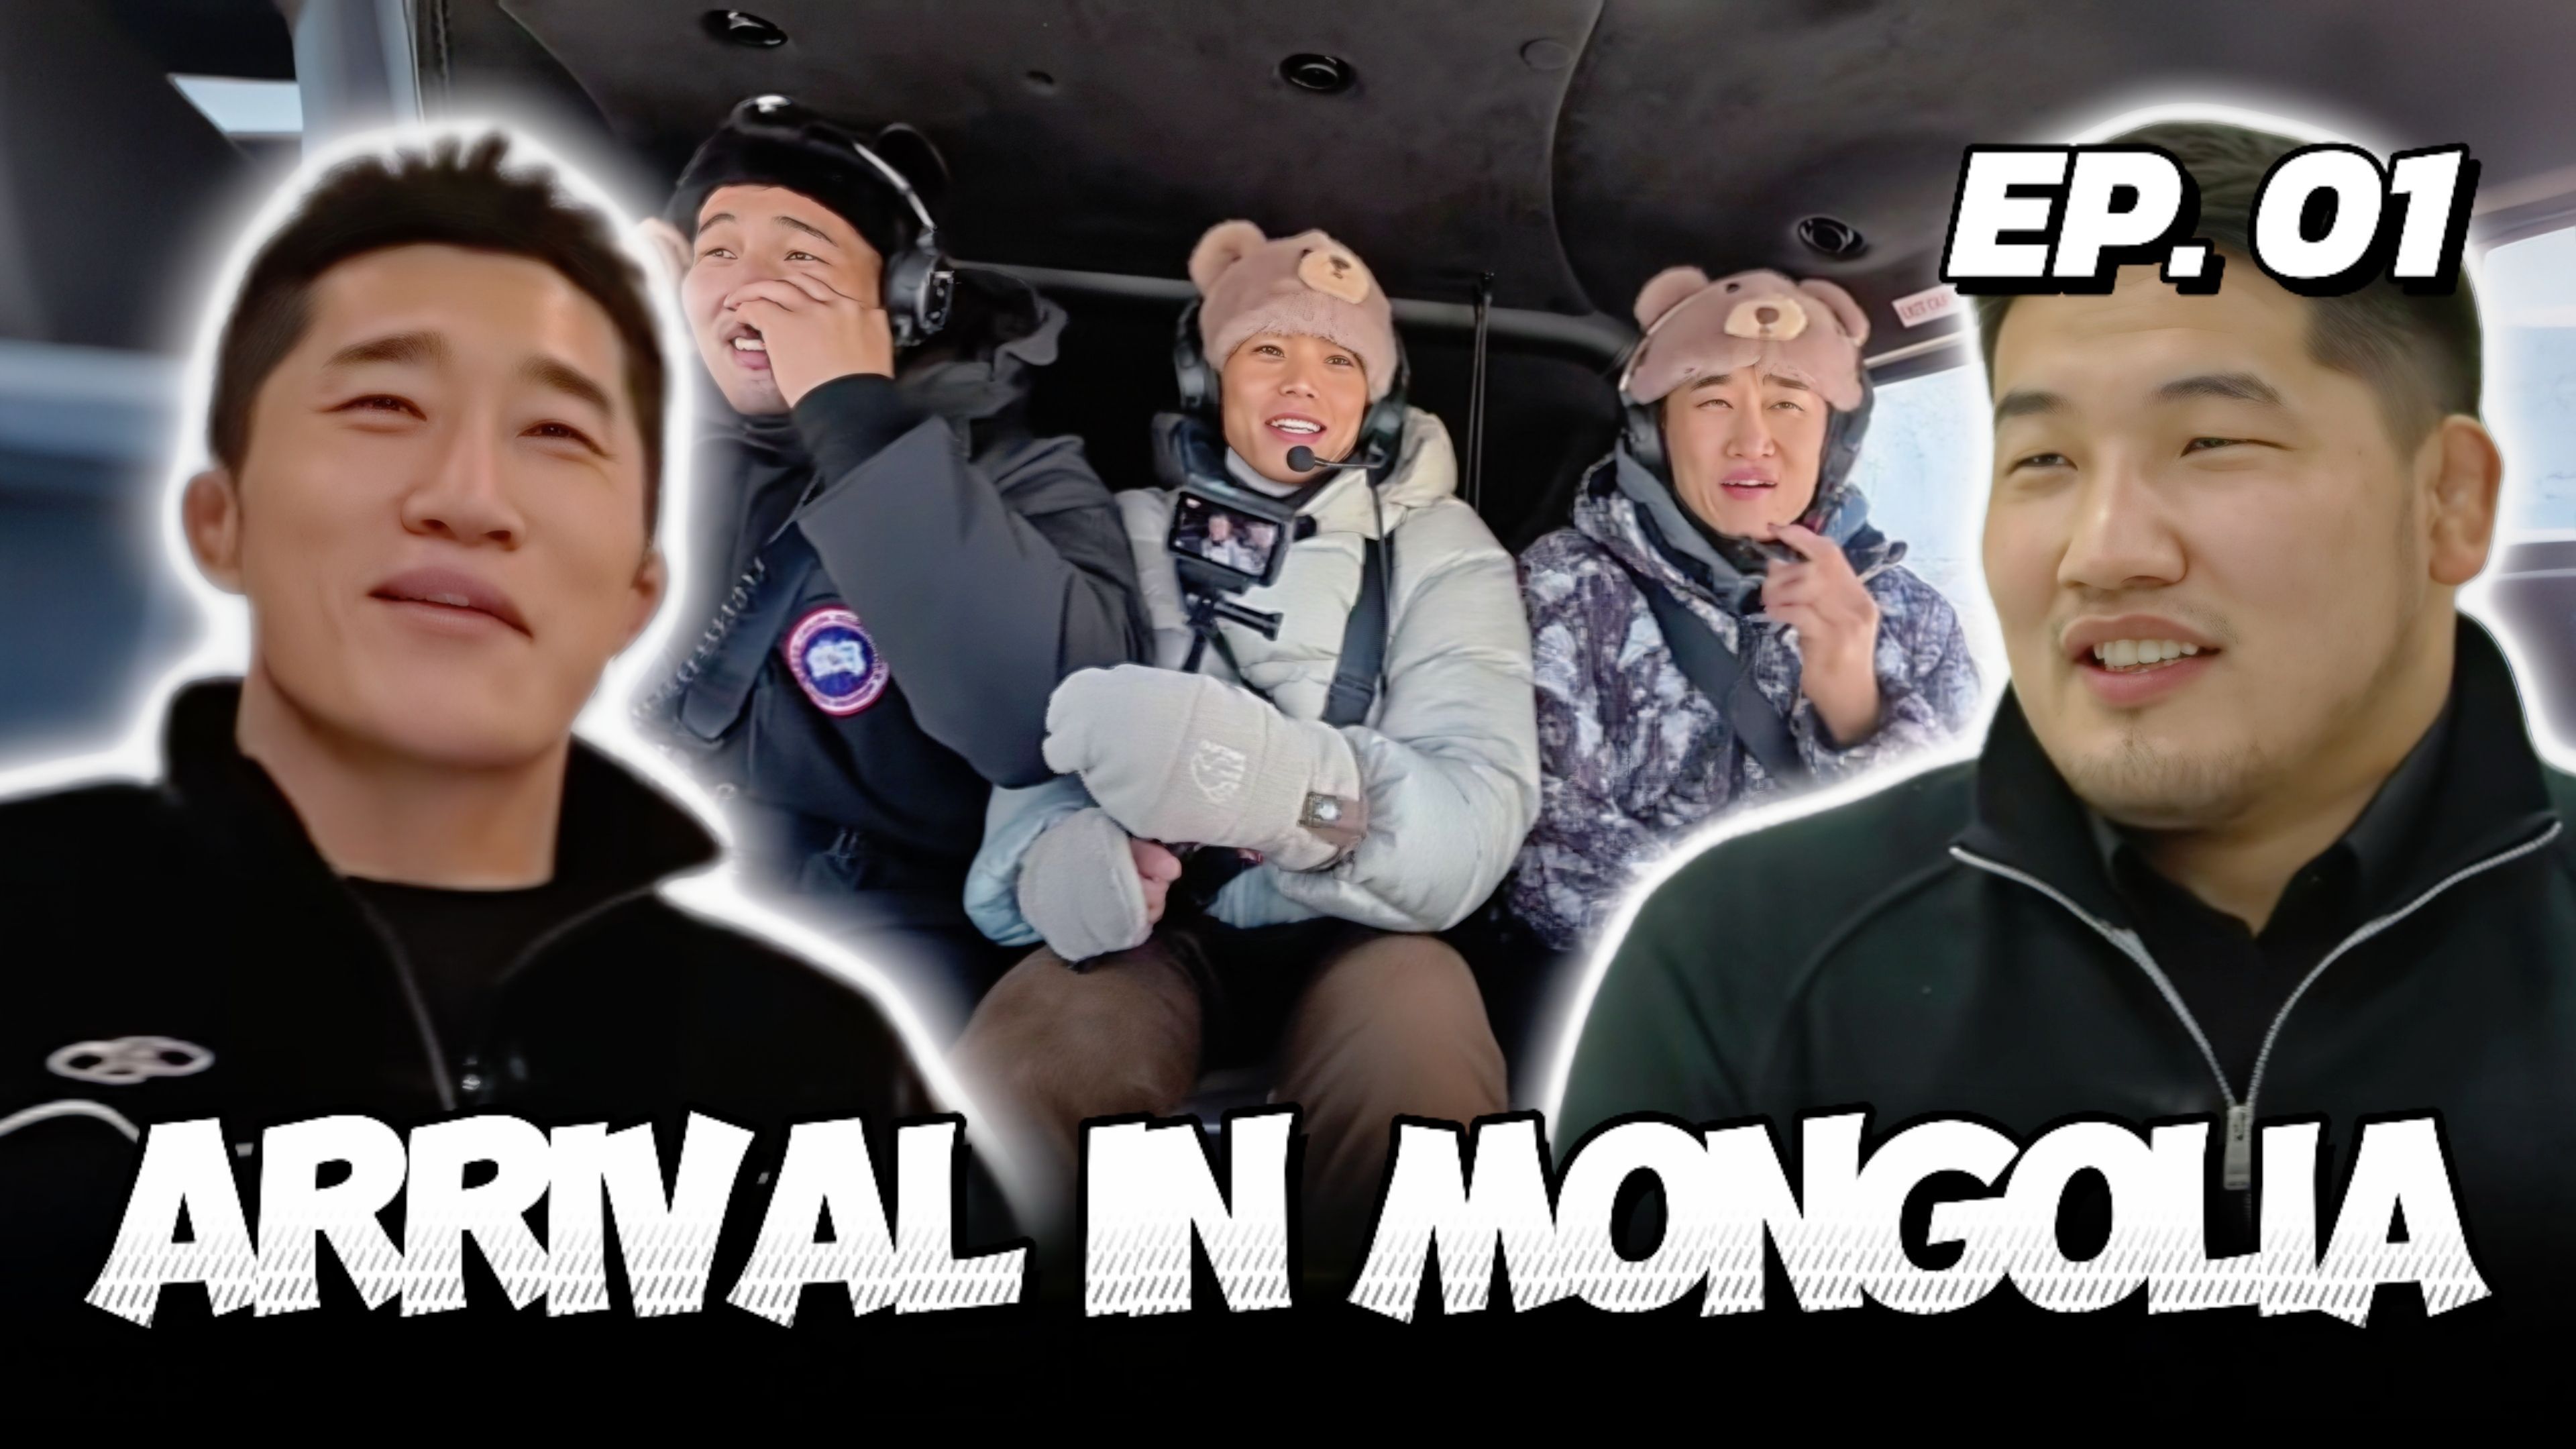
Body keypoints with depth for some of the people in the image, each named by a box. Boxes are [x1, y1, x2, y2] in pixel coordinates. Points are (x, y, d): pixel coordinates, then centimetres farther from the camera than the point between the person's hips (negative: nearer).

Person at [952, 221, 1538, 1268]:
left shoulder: (1442, 548, 3)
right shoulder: (1132, 532, 9)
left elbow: (1479, 808, -14)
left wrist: (1294, 784, -37)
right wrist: (1054, 859, -28)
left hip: (1356, 934, 0)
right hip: (1164, 925, 1)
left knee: (1421, 1059, -35)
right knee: (1006, 1086, -32)